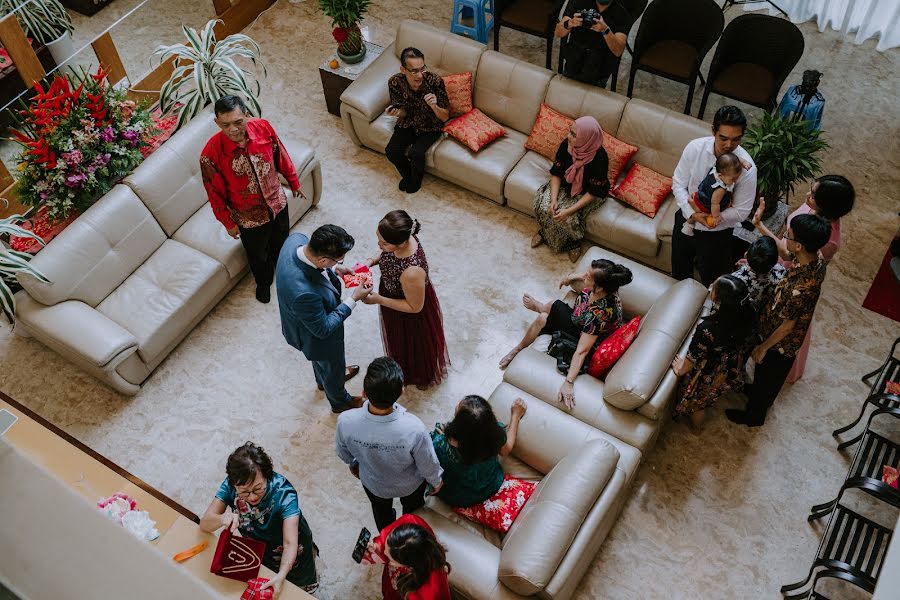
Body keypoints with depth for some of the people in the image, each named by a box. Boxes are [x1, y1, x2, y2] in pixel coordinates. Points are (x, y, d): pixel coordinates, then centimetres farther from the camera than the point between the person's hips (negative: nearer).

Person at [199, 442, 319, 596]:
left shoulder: (283, 493, -39)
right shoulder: (230, 485, -29)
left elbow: (290, 544, -41)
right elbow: (205, 524, -26)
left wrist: (281, 576, -61)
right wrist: (222, 519, -50)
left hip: (289, 553, -3)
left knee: (301, 589, 24)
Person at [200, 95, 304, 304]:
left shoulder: (263, 127, -23)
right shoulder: (211, 154, -32)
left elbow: (280, 155, -3)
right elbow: (215, 193, -17)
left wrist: (293, 181, 10)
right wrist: (228, 222, -7)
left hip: (277, 203, 3)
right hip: (249, 217, -3)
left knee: (281, 243, 32)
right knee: (258, 255, 26)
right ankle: (264, 282, 59)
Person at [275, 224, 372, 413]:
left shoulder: (296, 239, -28)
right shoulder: (304, 293, -49)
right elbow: (323, 329, -29)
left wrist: (334, 268, -11)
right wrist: (353, 299, -26)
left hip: (314, 318, 7)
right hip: (317, 337, -7)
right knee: (333, 368, 27)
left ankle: (323, 380, 70)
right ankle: (340, 401, 58)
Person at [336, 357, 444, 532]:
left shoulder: (346, 421, -37)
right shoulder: (414, 429, -44)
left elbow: (344, 454, -13)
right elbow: (428, 465, -22)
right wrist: (436, 481, 1)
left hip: (373, 483, 2)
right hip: (410, 485, -2)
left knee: (382, 514, 36)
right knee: (413, 512, 34)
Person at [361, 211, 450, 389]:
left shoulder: (412, 272, -46)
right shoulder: (402, 238, -26)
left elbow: (415, 307, -28)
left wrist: (378, 300, -28)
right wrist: (372, 261, -17)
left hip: (410, 317, -6)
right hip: (394, 296, 7)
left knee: (415, 345, 27)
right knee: (400, 341, 35)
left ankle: (423, 376, 58)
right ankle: (404, 365, 67)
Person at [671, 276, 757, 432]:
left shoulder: (707, 329, -44)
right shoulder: (748, 313, -29)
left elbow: (692, 360, -25)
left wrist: (680, 369, -5)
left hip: (709, 376, -4)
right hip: (732, 368, 5)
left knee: (697, 401, 28)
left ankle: (695, 427, 57)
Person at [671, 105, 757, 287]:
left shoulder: (747, 168, -27)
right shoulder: (695, 147, -21)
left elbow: (741, 211, -20)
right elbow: (678, 184, -11)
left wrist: (708, 217, -27)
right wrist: (693, 213, -25)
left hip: (716, 232, -3)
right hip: (686, 219, 3)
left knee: (711, 279, 20)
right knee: (680, 271, 27)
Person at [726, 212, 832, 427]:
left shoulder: (800, 287, -44)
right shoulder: (815, 260, -20)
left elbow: (787, 325, -29)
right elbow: (783, 250, 3)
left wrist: (763, 347, -14)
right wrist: (760, 226, -2)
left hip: (781, 341, -7)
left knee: (766, 375, 21)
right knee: (771, 374, 34)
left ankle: (754, 415, 47)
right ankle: (762, 396, 61)